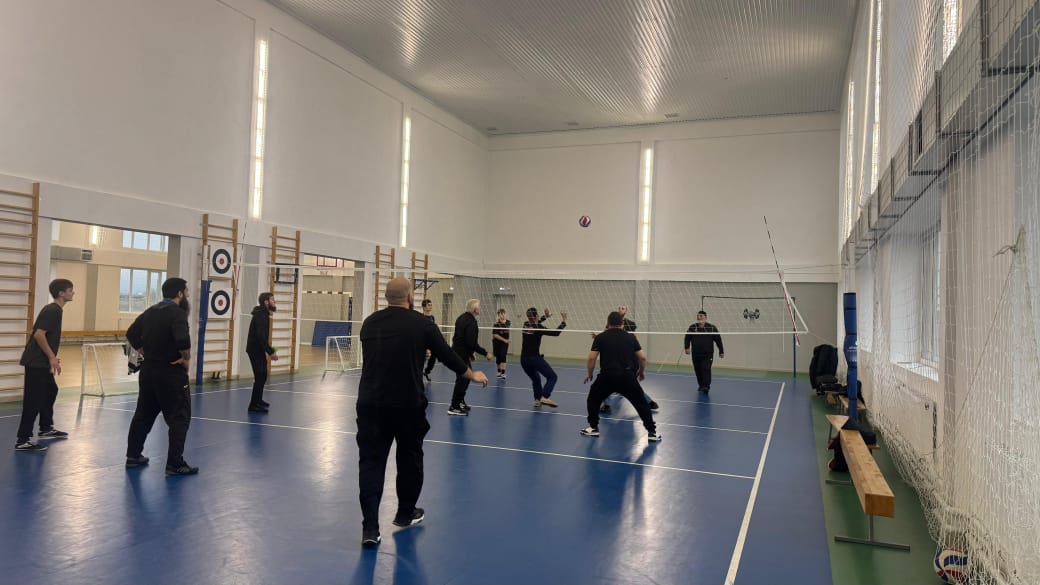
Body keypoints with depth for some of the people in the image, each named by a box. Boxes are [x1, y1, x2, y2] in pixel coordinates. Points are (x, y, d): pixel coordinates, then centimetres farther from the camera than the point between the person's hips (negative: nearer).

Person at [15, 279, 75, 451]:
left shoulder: (54, 309, 14)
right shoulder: (53, 310, -17)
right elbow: (39, 334, -25)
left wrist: (51, 357, 20)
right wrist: (52, 357, -20)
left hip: (41, 361, 11)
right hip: (36, 362, -11)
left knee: (50, 391, 22)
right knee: (34, 400, -7)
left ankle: (46, 429, 35)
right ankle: (22, 441, -3)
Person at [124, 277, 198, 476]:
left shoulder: (150, 311, 10)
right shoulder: (177, 313, -16)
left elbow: (132, 335, 15)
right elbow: (182, 340, -30)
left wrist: (146, 354, 14)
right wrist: (187, 358, -14)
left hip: (148, 370, 8)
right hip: (171, 372, -8)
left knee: (144, 413, 20)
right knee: (179, 417, -2)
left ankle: (133, 455, 30)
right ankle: (175, 463, -3)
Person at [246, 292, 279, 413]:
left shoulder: (264, 314, 12)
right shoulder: (260, 316, -19)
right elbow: (261, 337, -27)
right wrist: (270, 352, -27)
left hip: (258, 350, 10)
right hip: (255, 350, -10)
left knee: (262, 376, 20)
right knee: (260, 377, -9)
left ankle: (258, 400, 36)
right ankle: (254, 405, -6)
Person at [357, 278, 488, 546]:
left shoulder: (370, 322, 5)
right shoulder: (421, 324, -5)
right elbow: (447, 355, 2)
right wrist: (473, 375, 20)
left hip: (370, 403, 2)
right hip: (408, 404, -2)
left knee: (371, 461, 5)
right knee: (410, 459, 17)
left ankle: (370, 528, -2)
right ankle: (406, 514, 33)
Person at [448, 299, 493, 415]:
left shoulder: (463, 317, 9)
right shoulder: (471, 322, -21)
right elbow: (472, 343, -26)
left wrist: (470, 354, 25)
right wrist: (485, 353, -17)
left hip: (457, 351, 10)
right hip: (461, 354, -10)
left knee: (466, 376, 20)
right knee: (462, 379, -4)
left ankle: (460, 402, 30)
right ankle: (454, 407, 0)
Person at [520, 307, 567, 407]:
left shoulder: (525, 325, 7)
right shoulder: (538, 328, -11)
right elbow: (556, 333, -12)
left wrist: (546, 317, 34)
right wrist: (564, 322, -4)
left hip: (523, 359, 7)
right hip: (535, 358, -6)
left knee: (535, 379, 26)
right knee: (552, 377, 1)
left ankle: (537, 399, 18)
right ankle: (545, 397, -19)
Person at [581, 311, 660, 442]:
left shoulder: (600, 337, 6)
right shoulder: (630, 337, 11)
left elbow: (591, 358, 0)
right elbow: (643, 357, 8)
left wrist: (589, 374, 15)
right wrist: (642, 372, 25)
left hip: (607, 376, -1)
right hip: (627, 376, 1)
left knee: (593, 400, 22)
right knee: (641, 403, 15)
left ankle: (593, 428, 24)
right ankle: (652, 432, 14)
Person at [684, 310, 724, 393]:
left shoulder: (712, 328, -2)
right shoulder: (692, 327, 4)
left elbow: (718, 340, 3)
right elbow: (687, 338, 9)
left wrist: (721, 352, 4)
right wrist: (686, 347, -7)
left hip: (707, 354, -3)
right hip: (696, 354, 3)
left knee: (706, 369, -14)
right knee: (698, 371, 7)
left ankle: (706, 386, -11)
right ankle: (701, 385, 22)